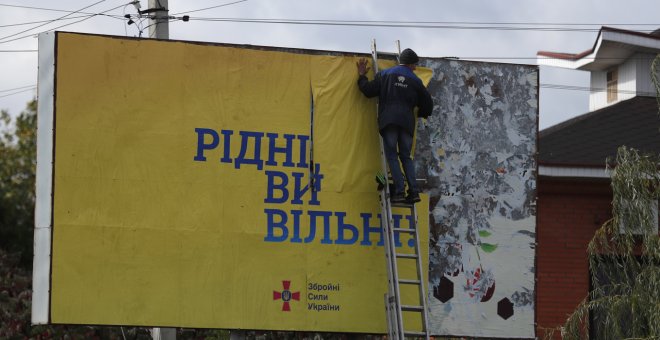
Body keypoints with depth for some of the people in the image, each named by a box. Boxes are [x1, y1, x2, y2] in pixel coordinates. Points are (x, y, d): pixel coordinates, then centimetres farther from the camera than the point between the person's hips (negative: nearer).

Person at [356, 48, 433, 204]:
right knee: (406, 157, 8)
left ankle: (399, 191, -16)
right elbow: (427, 104, 17)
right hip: (407, 121, 2)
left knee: (392, 156, -3)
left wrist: (362, 76, 23)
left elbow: (368, 90, 4)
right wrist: (421, 114, 39)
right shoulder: (415, 81, 13)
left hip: (388, 121, -2)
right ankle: (413, 191, -4)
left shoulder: (385, 74, 8)